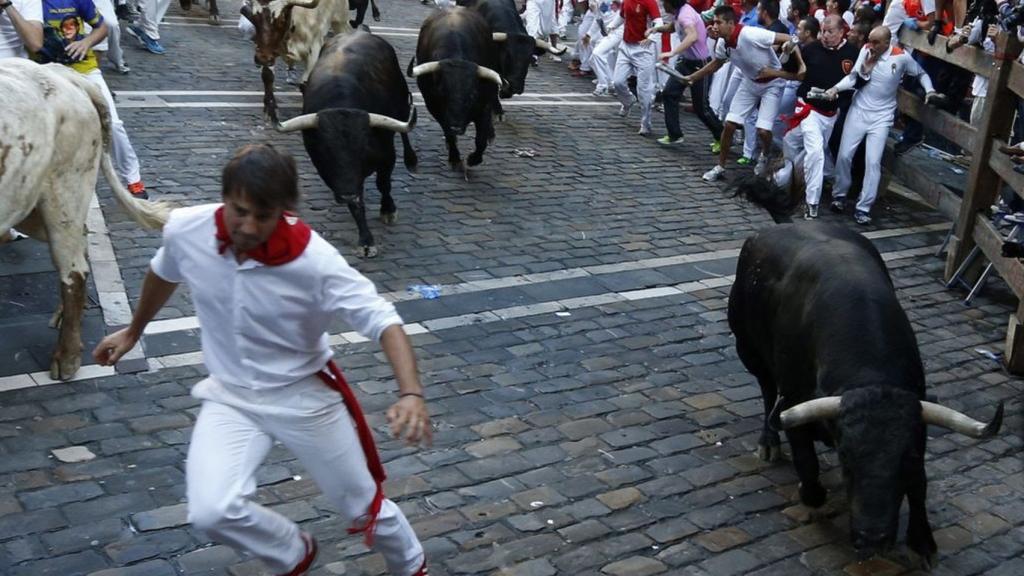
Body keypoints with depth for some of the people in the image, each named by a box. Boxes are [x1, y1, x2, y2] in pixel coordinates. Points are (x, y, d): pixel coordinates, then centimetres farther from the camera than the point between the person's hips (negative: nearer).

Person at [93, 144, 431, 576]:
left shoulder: (313, 260, -28)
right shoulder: (184, 230, -18)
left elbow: (382, 319, -28)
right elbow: (163, 275, 6)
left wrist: (411, 393, -45)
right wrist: (133, 332, 23)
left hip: (304, 395, -2)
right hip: (230, 395, 3)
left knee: (363, 507, 11)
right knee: (211, 511, -19)